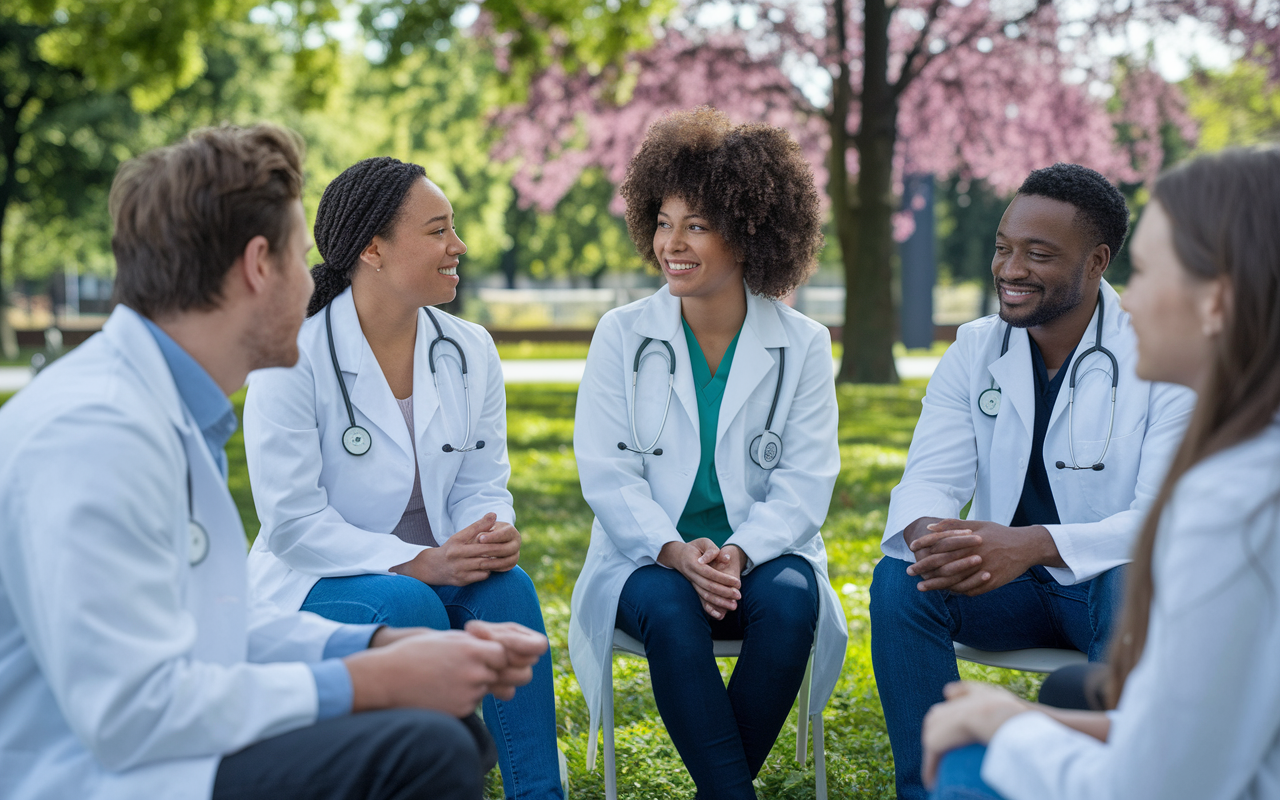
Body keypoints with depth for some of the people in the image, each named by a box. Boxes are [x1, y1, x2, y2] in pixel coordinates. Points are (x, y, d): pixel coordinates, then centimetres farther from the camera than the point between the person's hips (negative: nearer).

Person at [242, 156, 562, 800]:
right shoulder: (294, 357, -12)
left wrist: (493, 536, -20)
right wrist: (419, 563, -25)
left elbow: (481, 484, 6)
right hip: (317, 583, -4)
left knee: (510, 587, -27)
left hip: (439, 571, 4)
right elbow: (292, 519, -15)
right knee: (409, 604, -34)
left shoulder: (471, 352, 4)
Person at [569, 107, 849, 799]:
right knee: (669, 608, -33)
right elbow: (606, 473, -3)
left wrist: (738, 554, -21)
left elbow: (804, 482, -3)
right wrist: (676, 551, -20)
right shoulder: (621, 336, 3)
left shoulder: (802, 345, 3)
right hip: (648, 557, 0)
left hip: (763, 554, 1)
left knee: (790, 600, -31)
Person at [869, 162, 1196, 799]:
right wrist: (928, 532, -33)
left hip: (1110, 578, -3)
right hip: (1003, 581, 3)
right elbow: (929, 479, -6)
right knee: (898, 579, -25)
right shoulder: (974, 352, 1)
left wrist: (1035, 544, -39)